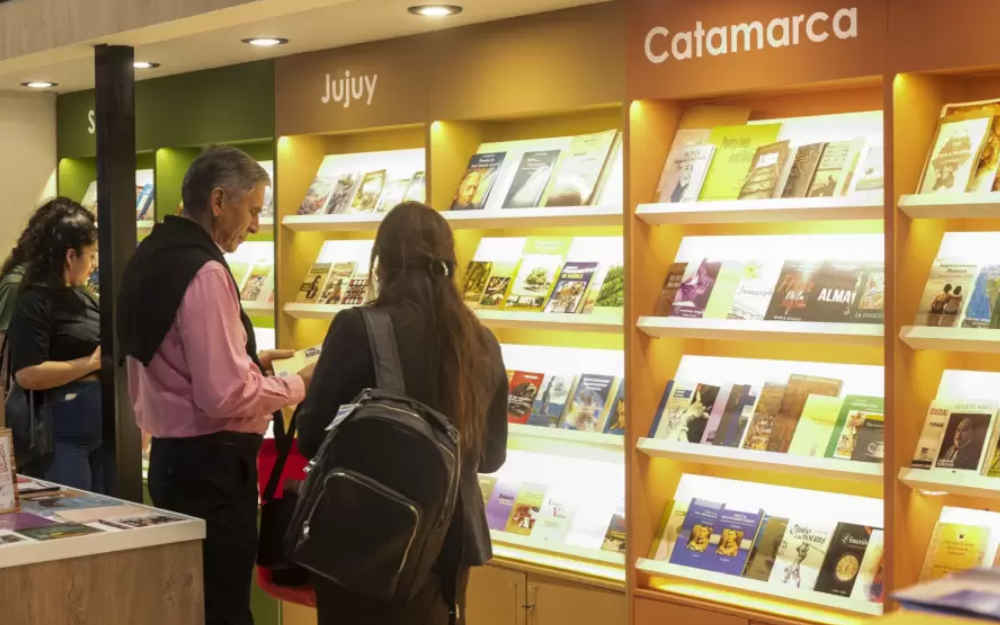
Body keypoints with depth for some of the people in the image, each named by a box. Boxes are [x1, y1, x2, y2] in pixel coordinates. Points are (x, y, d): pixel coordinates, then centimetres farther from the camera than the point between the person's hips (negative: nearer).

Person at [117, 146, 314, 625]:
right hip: (211, 464, -10)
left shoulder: (150, 258, 9)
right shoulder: (204, 272, -19)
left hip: (169, 454, 10)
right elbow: (225, 396, -23)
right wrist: (299, 385, -10)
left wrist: (248, 360, 15)